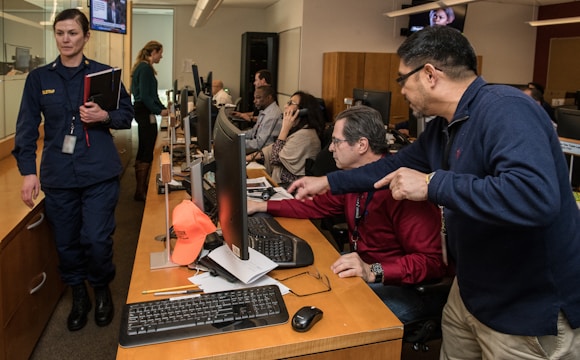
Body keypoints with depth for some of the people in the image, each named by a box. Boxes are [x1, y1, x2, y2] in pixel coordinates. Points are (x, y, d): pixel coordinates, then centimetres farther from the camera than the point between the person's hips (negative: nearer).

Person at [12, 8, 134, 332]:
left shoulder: (104, 72, 3)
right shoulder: (38, 78, 6)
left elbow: (128, 114, 6)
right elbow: (27, 127, 4)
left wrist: (104, 116, -15)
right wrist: (28, 171, -5)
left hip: (100, 173, -2)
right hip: (58, 175, 2)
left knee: (96, 239, -4)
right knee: (66, 242, 9)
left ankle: (102, 289, 24)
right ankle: (79, 296, 31)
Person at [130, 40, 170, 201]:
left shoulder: (142, 67, 17)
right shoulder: (145, 68, -15)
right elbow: (145, 96, -21)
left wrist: (163, 108, 16)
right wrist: (159, 111, -17)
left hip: (141, 111, 11)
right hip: (145, 113, -11)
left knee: (143, 151, 17)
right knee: (147, 153, -6)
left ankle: (140, 187, 27)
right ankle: (140, 191, 0)